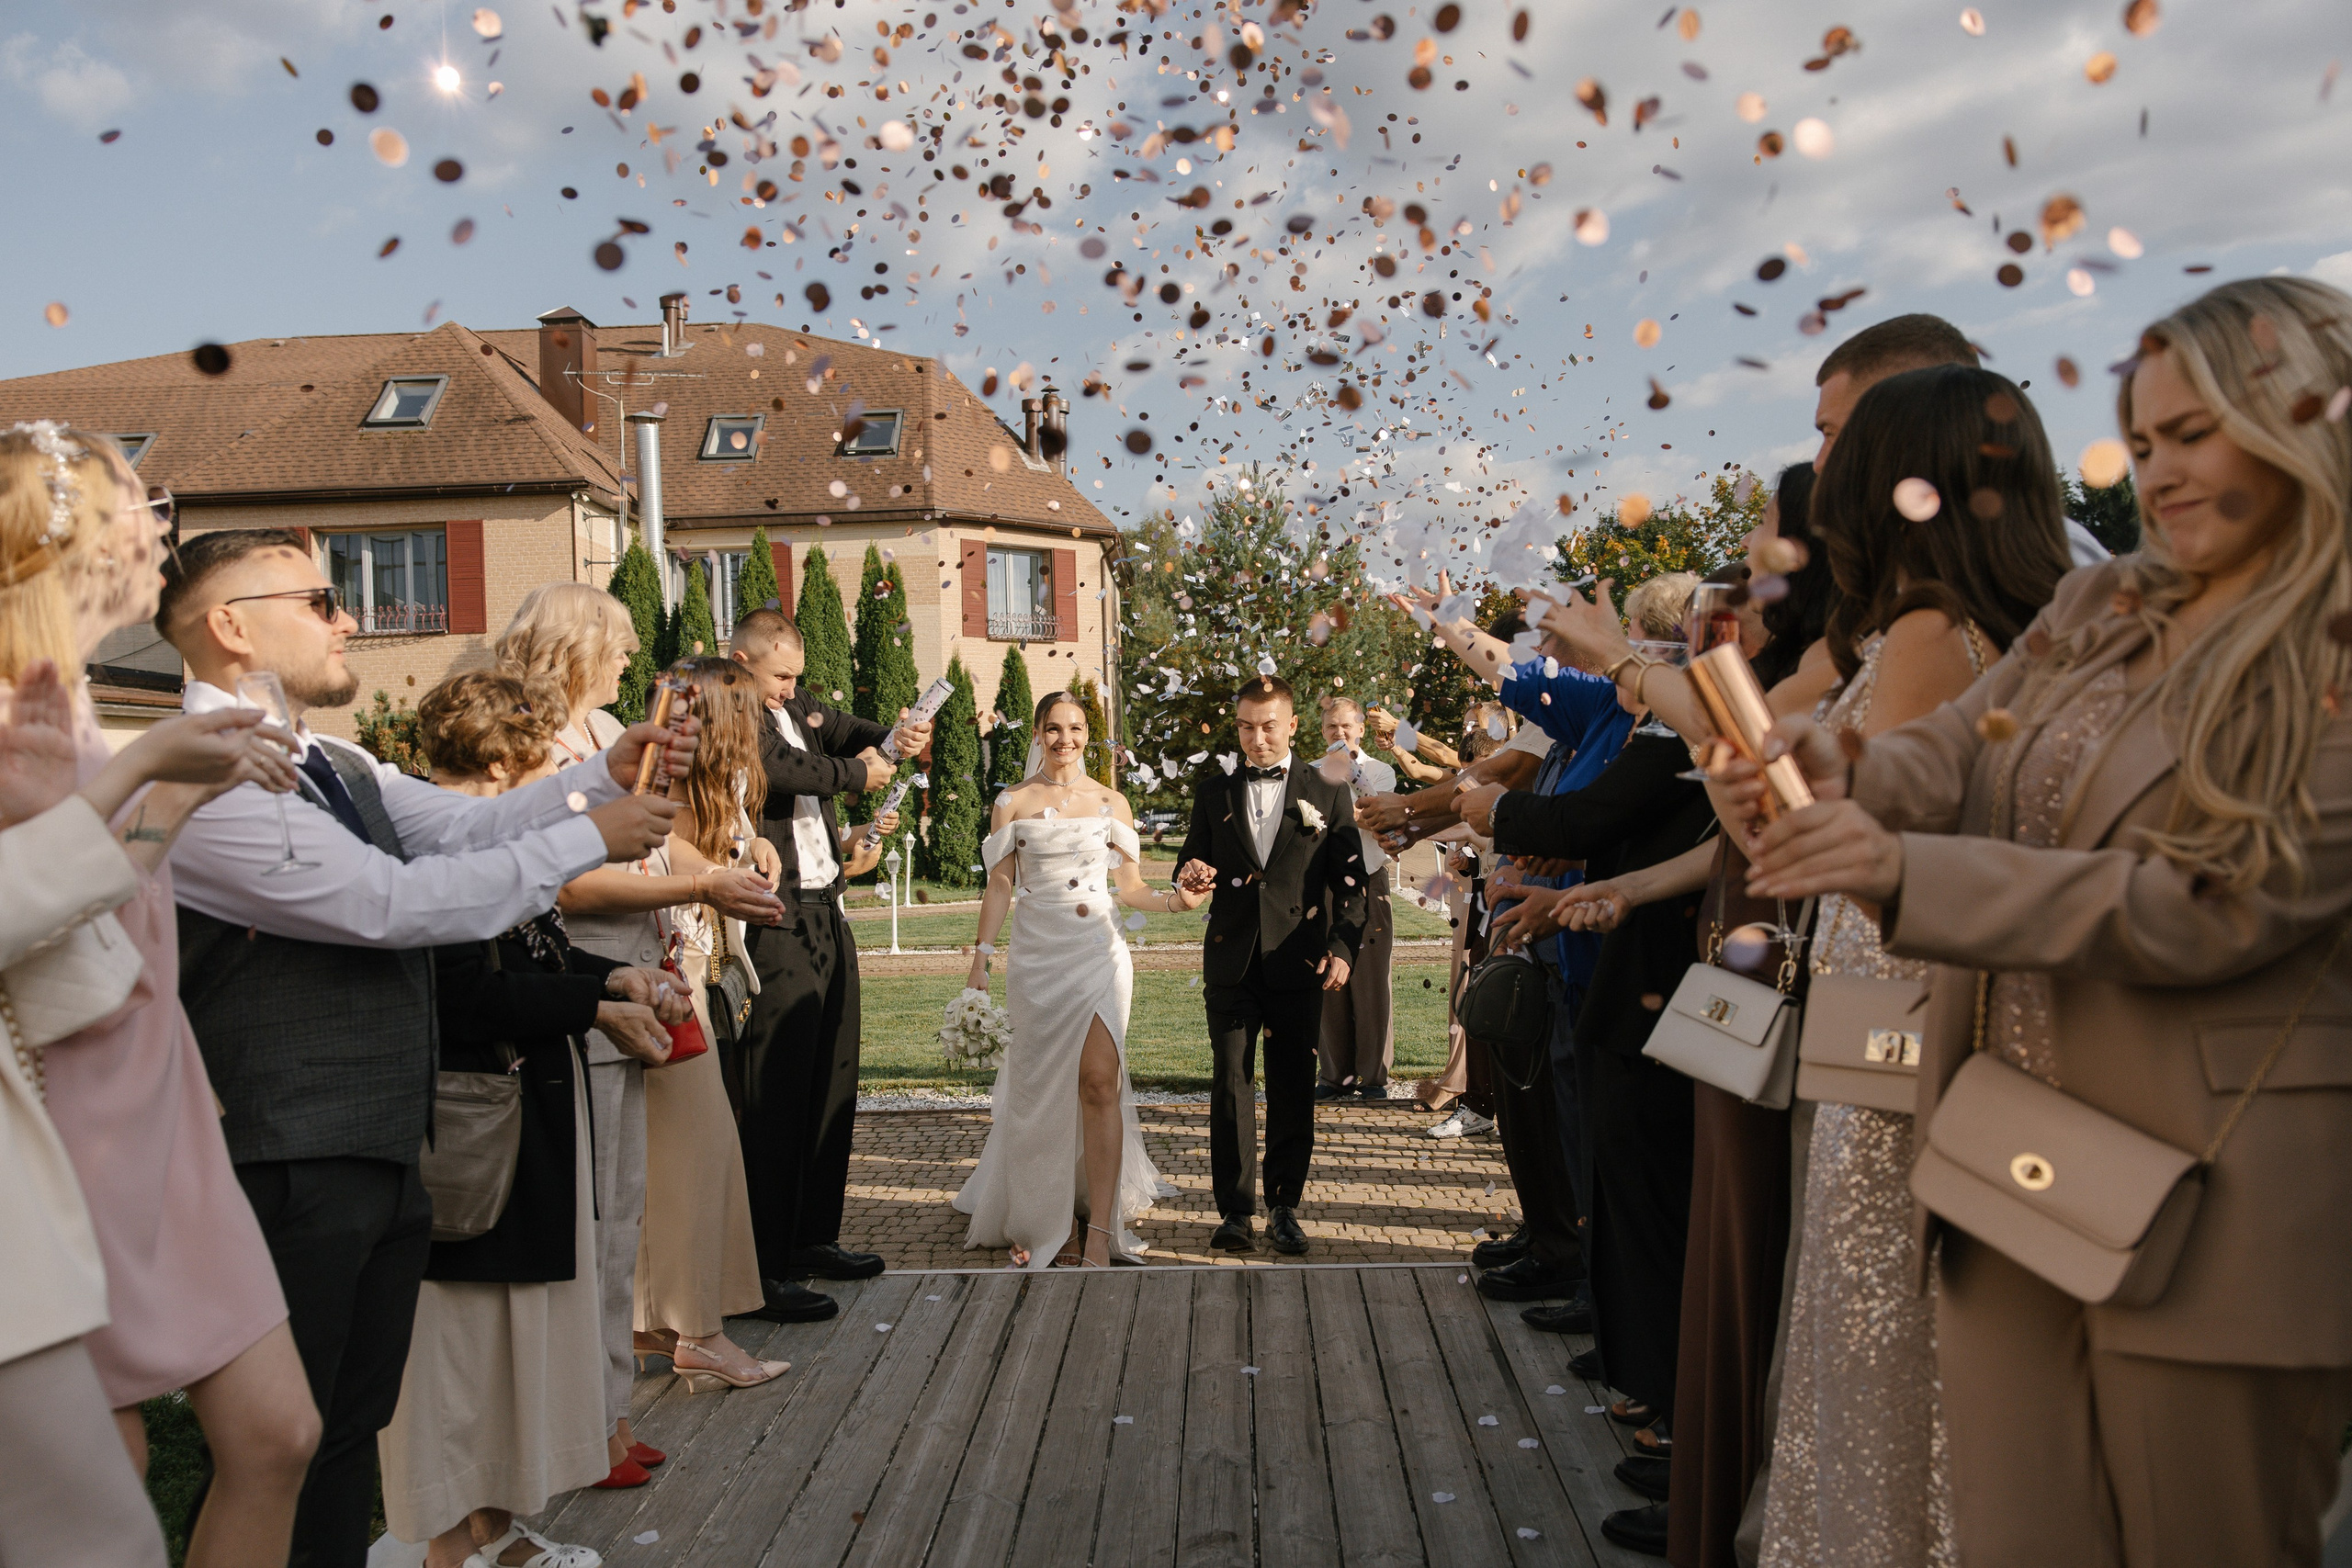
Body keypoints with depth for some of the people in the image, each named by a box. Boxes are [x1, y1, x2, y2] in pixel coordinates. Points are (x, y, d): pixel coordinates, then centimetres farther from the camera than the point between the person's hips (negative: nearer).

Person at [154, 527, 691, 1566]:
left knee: (351, 1432, 19)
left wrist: (605, 772, -9)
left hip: (384, 1158, 9)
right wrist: (585, 839, -16)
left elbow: (471, 825, 6)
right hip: (284, 1171, -9)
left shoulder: (339, 770, 14)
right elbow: (389, 901, -24)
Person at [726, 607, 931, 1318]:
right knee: (775, 1099, -7)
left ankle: (815, 1236, 30)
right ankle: (765, 1272, -1)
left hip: (826, 918, 10)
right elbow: (779, 767, -26)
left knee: (831, 1085, 16)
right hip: (777, 928, -10)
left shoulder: (800, 707, 15)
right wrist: (857, 773, -10)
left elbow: (855, 734, 16)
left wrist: (900, 737, -7)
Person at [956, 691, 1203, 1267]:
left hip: (1099, 953, 0)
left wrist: (1174, 900, -11)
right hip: (1036, 955, 0)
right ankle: (1047, 1219, 22)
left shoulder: (1111, 803, 7)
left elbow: (1129, 886, 8)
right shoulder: (1013, 803, 5)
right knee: (1042, 1089, 6)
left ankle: (1099, 1229, -5)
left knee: (1100, 1081, -10)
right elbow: (1000, 885, 6)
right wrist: (980, 957, 0)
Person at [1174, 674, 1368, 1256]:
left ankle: (1285, 1207, 16)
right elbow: (1192, 860, 15)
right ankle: (1235, 1210, 7)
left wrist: (1343, 947, -8)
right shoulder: (1214, 790, 11)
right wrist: (1190, 874, -10)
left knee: (1294, 1089, 4)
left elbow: (1349, 880, 4)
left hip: (1299, 964, -1)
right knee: (1231, 1084, -1)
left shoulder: (1328, 793, 6)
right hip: (1231, 962, 1)